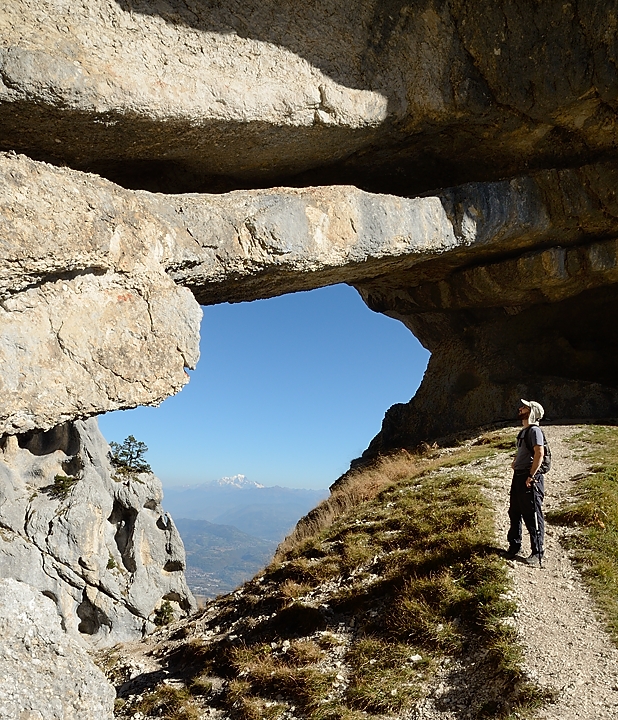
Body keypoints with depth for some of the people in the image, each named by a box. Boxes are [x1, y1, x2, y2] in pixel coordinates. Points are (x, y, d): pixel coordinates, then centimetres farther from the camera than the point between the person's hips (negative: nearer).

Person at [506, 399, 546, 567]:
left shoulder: (534, 430, -14)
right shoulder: (523, 431, 16)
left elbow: (539, 453, -25)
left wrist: (531, 476, -24)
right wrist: (515, 461, 13)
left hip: (530, 479, -10)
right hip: (518, 477, 10)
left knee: (532, 517, -1)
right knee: (514, 513, 17)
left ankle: (537, 553, 10)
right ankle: (514, 546, 31)